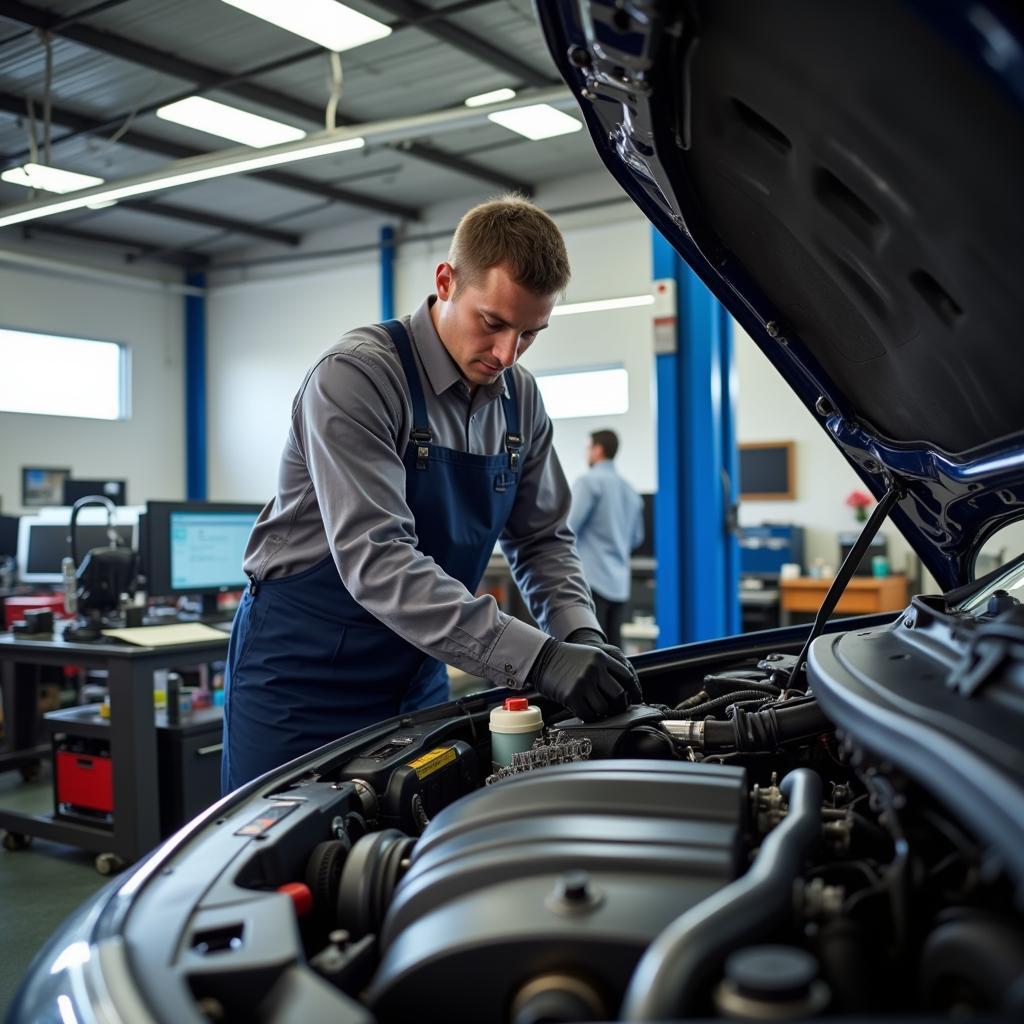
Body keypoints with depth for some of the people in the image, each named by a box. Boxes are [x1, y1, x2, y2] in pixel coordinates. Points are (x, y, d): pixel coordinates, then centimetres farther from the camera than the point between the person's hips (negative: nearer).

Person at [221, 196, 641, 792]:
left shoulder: (520, 399, 0)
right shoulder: (355, 376, -22)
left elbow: (543, 539, 8)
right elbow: (375, 559, -31)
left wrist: (582, 636, -12)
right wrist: (537, 658, -36)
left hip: (416, 673, 6)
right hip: (304, 675, -6)